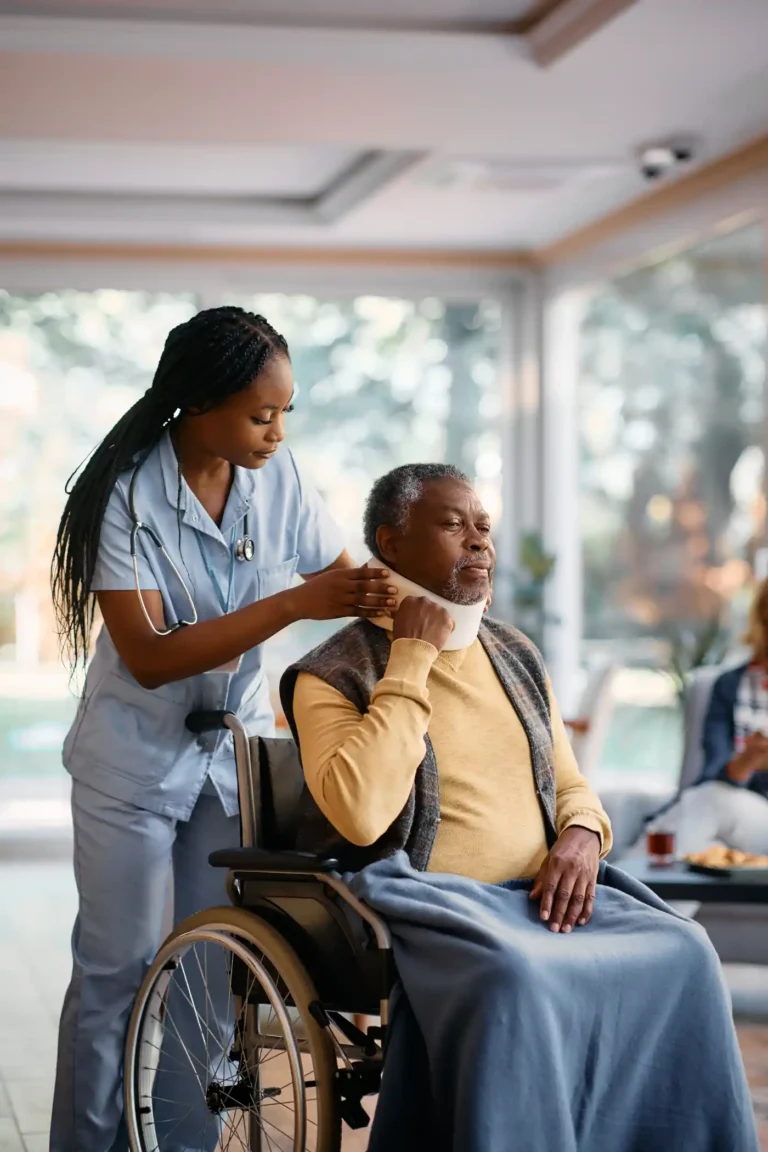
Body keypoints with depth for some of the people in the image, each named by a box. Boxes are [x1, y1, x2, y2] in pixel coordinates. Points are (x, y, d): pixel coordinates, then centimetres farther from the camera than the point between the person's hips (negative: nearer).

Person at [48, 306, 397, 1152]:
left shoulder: (278, 476, -8)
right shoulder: (129, 493, -20)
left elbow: (348, 579, 0)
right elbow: (149, 659, -26)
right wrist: (297, 605, -33)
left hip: (236, 747, 4)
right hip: (137, 757, -4)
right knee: (117, 968, 3)